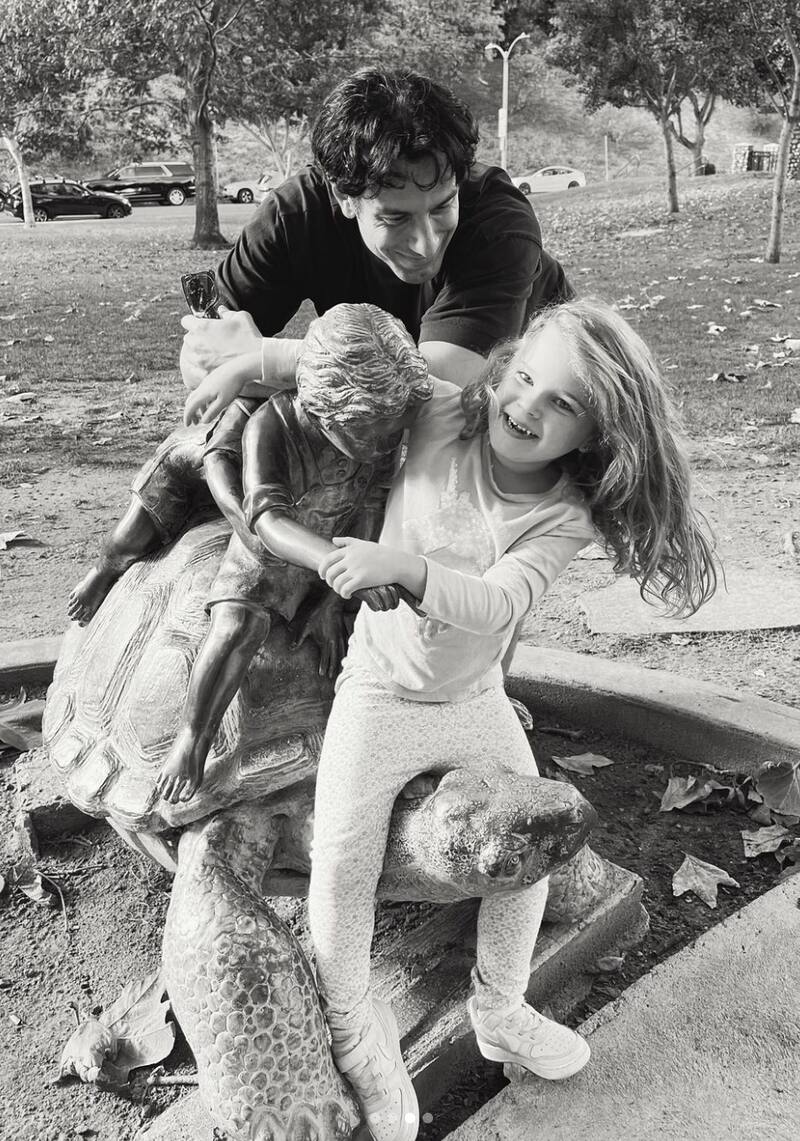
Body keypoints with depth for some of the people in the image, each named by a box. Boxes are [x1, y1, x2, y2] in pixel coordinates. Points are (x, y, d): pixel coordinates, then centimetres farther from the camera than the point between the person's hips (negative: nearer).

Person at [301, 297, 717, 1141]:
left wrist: (403, 564, -48)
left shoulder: (564, 516, -17)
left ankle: (501, 1011, 35)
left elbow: (494, 603, -33)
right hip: (379, 692, -2)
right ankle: (355, 1038, 11)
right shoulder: (438, 415, -17)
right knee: (341, 864, -12)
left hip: (476, 700, 2)